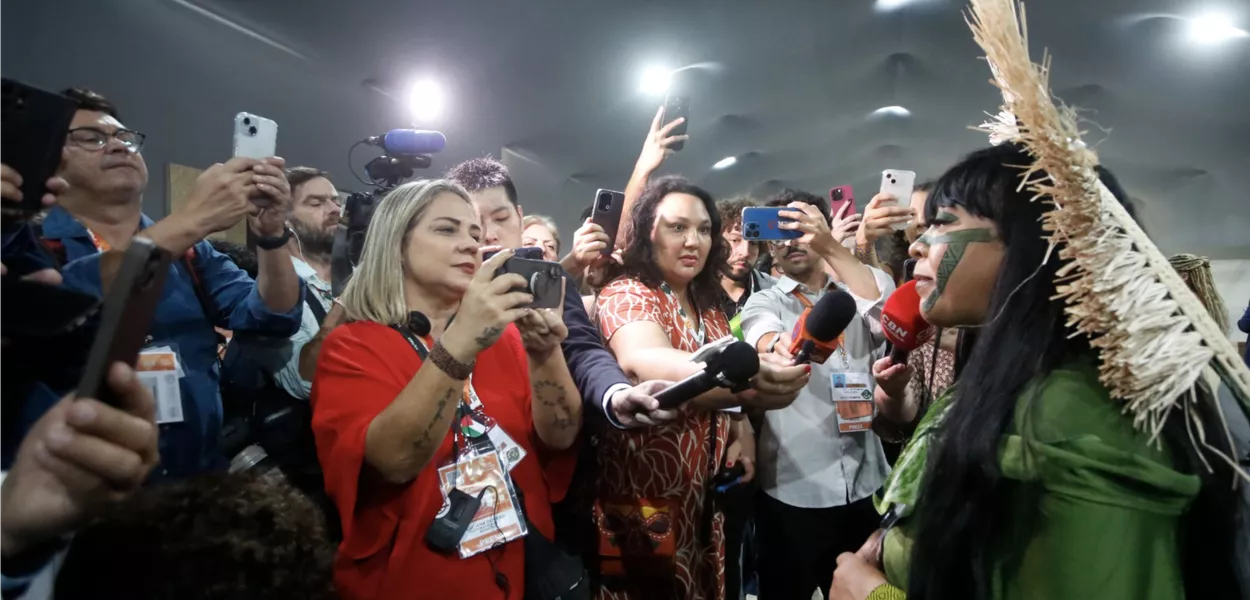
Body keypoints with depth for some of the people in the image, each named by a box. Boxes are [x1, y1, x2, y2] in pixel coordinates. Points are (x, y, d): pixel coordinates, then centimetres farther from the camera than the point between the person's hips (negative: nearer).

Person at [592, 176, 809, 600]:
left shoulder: (710, 307, 8)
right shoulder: (625, 295, -15)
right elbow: (644, 363, -36)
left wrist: (742, 429, -1)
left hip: (706, 493, 7)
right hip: (643, 496, -7)